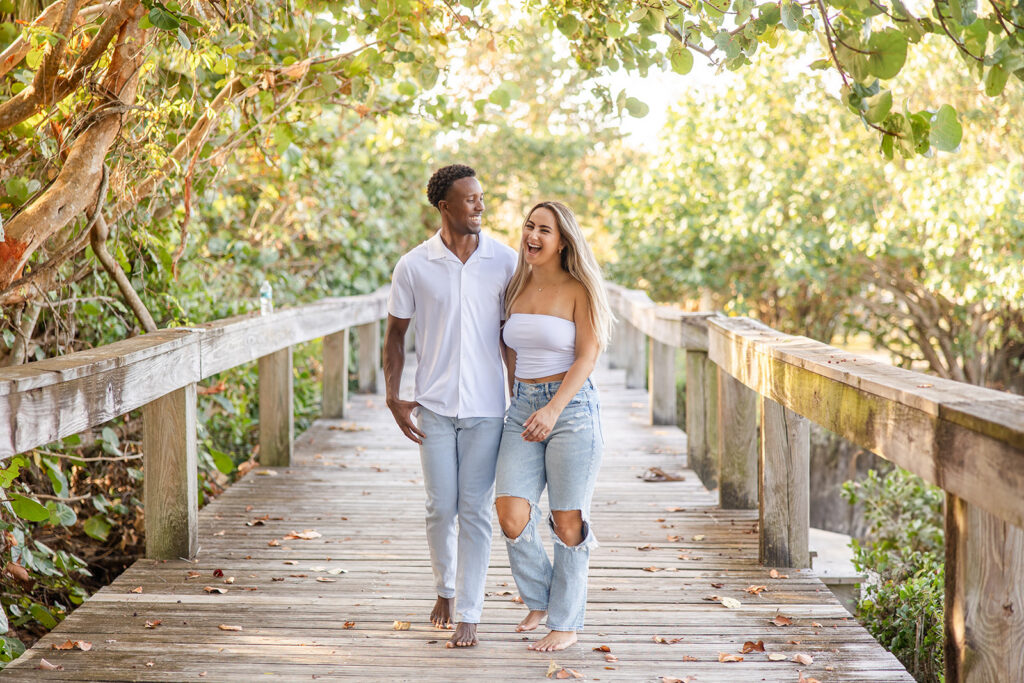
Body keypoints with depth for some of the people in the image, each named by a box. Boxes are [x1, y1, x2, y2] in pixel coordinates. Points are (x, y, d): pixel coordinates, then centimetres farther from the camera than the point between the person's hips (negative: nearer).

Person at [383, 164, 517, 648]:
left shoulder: (505, 261, 0)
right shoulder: (413, 266, -1)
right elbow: (395, 334, 8)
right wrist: (393, 399, 1)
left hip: (486, 406, 0)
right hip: (434, 405, 0)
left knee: (475, 510, 0)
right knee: (441, 507, 5)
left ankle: (469, 614, 8)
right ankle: (445, 589, 31)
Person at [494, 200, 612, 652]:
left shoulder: (579, 291, -5)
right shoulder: (517, 288, 11)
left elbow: (587, 357, -11)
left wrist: (553, 409, -22)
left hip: (571, 407, -5)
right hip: (523, 407, 5)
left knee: (567, 522, 1)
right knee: (511, 514, -7)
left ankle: (566, 623, 16)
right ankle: (539, 599, 18)